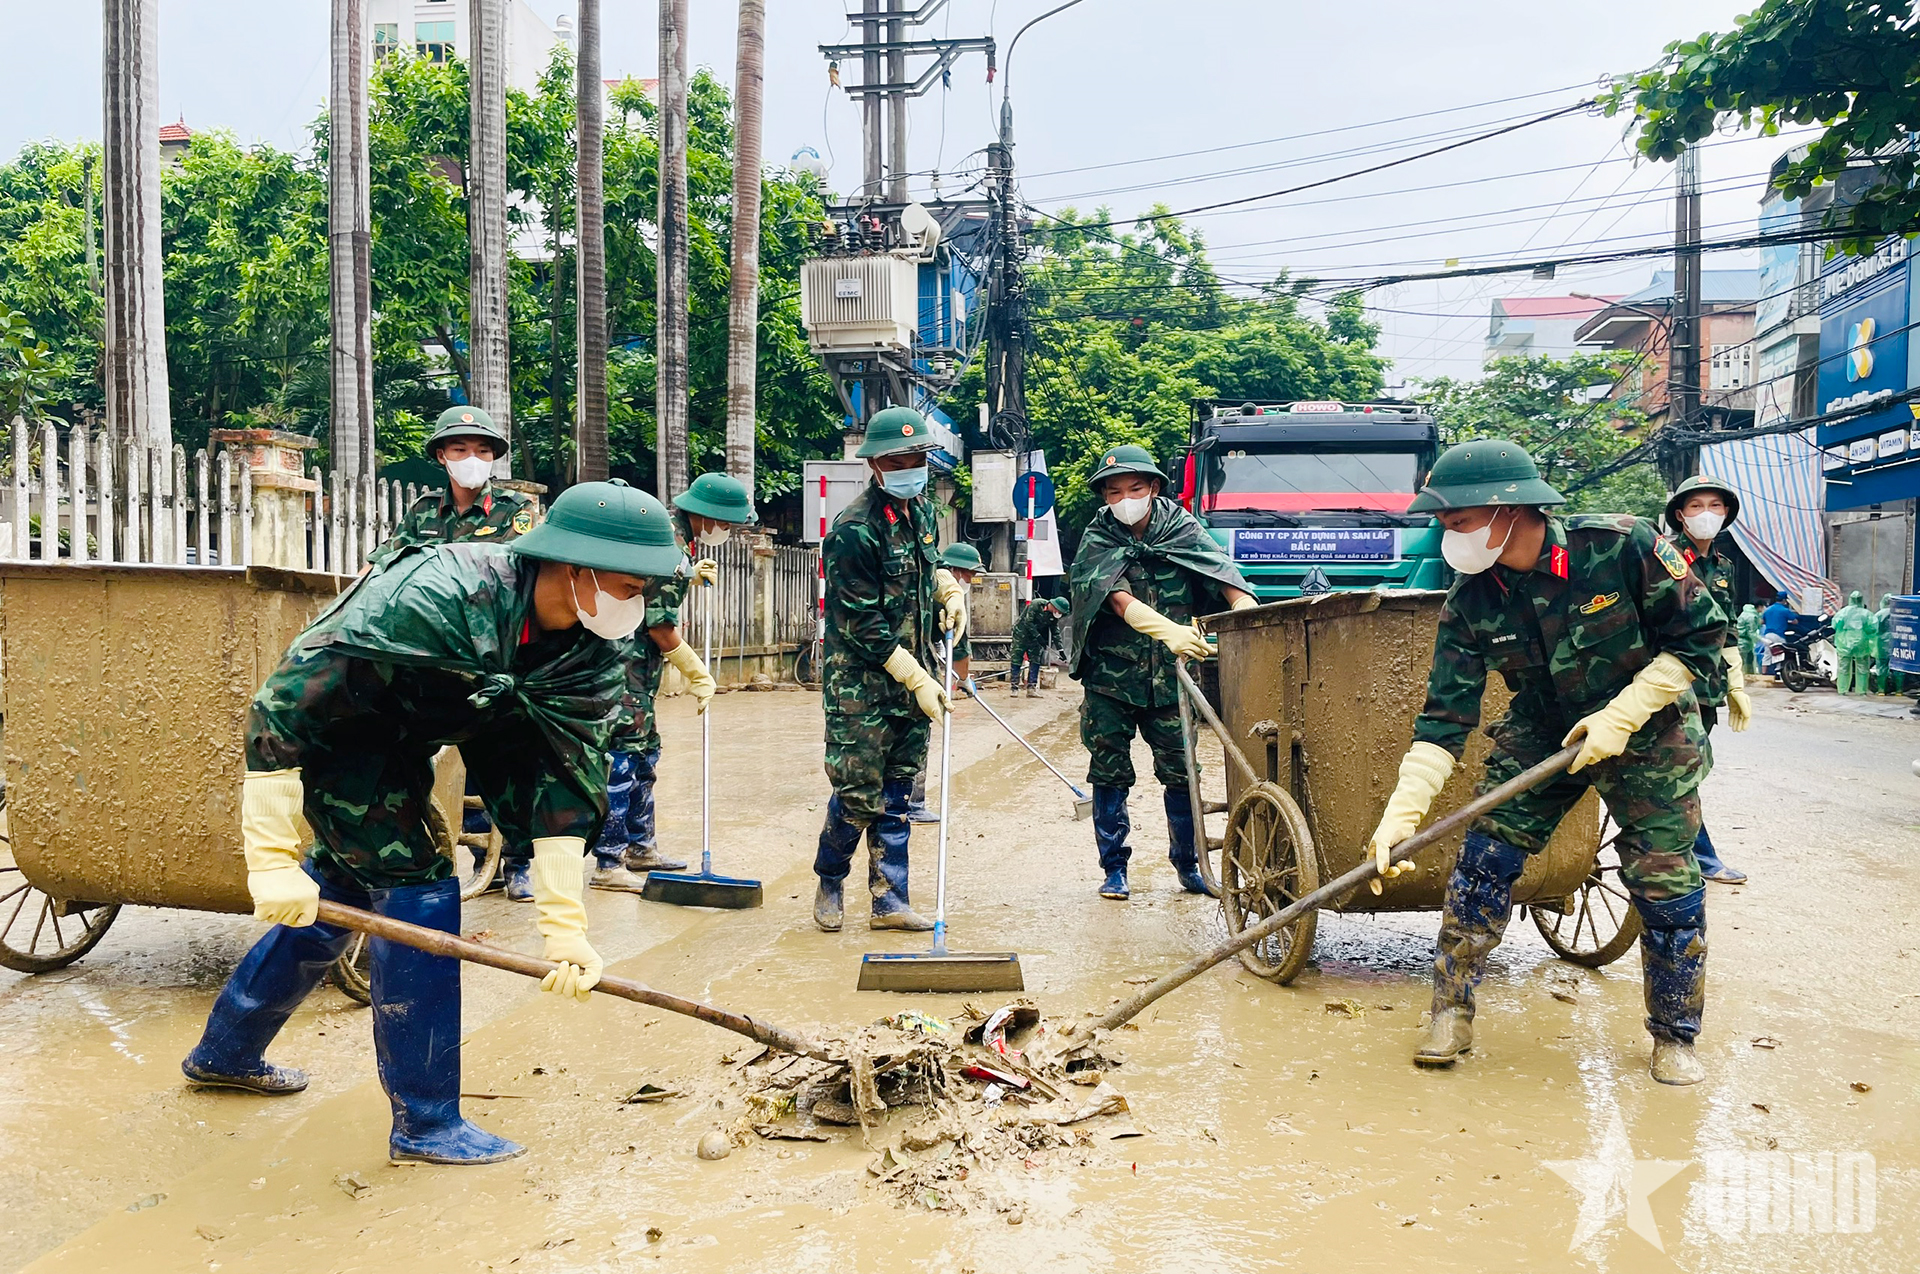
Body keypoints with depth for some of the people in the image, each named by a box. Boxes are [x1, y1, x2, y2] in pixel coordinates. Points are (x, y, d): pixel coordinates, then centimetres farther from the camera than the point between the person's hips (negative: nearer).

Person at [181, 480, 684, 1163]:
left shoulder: (590, 651, -16)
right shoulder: (437, 600, -38)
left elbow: (564, 778, -15)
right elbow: (283, 712, -34)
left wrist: (564, 923, -20)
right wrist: (273, 860, -34)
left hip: (400, 745, 8)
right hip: (322, 729, -8)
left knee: (342, 894, 20)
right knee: (419, 893, -12)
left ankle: (223, 1054, 42)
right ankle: (425, 1123, 2)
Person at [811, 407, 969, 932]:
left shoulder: (920, 509, 8)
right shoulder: (854, 528, -17)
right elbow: (863, 623, -18)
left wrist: (951, 590, 5)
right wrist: (916, 678, -18)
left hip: (914, 675, 7)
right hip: (861, 681, -7)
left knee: (898, 791, 10)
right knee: (859, 792, -3)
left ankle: (889, 899, 18)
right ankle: (829, 881, 22)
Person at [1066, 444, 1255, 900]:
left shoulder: (1180, 528, 1)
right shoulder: (1097, 542, -5)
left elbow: (1224, 577, -11)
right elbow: (1120, 601, -21)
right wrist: (1170, 631, -38)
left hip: (1168, 674, 1)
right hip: (1110, 675, -1)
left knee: (1180, 771, 5)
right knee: (1110, 773, 4)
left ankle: (1188, 864, 21)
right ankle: (1114, 868, 16)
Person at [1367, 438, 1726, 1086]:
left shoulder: (1623, 547, -25)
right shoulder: (1470, 602, -17)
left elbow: (1701, 635, -15)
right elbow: (1445, 716, -17)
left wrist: (1621, 716, -22)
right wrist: (1400, 813, -27)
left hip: (1646, 734, -2)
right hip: (1541, 735, 3)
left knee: (1666, 887, -1)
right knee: (1482, 863, -7)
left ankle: (1674, 1037, 20)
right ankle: (1451, 1011, 8)